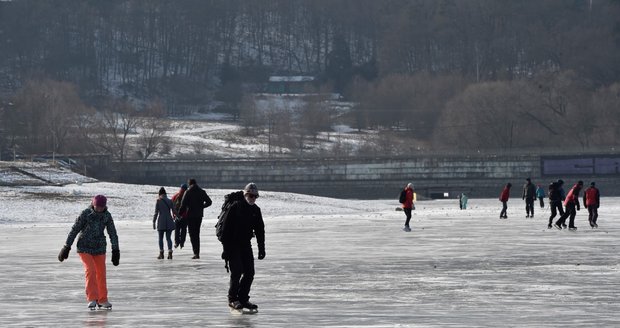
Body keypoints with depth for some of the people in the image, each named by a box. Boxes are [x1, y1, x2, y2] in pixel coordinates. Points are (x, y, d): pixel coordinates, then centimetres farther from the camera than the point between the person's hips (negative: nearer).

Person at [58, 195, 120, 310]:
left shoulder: (107, 215, -5)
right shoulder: (85, 214, -15)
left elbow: (112, 233, 1)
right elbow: (74, 230, -9)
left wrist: (115, 250, -1)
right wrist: (67, 247, -6)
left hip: (99, 248, 3)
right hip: (84, 247, -3)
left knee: (101, 273, 6)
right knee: (90, 270, -19)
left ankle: (102, 300, 20)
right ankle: (92, 299, -18)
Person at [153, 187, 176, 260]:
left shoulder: (158, 201, -3)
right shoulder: (170, 201, 4)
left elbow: (156, 213, -6)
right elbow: (174, 212, 6)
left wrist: (154, 222, -2)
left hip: (161, 221, -2)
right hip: (169, 222, 2)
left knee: (161, 238, 7)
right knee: (168, 238, 5)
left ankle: (161, 254, 3)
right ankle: (170, 253, -7)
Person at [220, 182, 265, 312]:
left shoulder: (256, 210, 7)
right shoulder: (236, 207, -12)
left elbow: (260, 230, 13)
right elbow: (227, 228, -14)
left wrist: (261, 249, 9)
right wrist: (226, 248, -17)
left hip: (246, 245, 6)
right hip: (233, 244, -6)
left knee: (249, 272, 1)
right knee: (237, 271, -12)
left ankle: (243, 299, 10)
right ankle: (232, 299, -2)